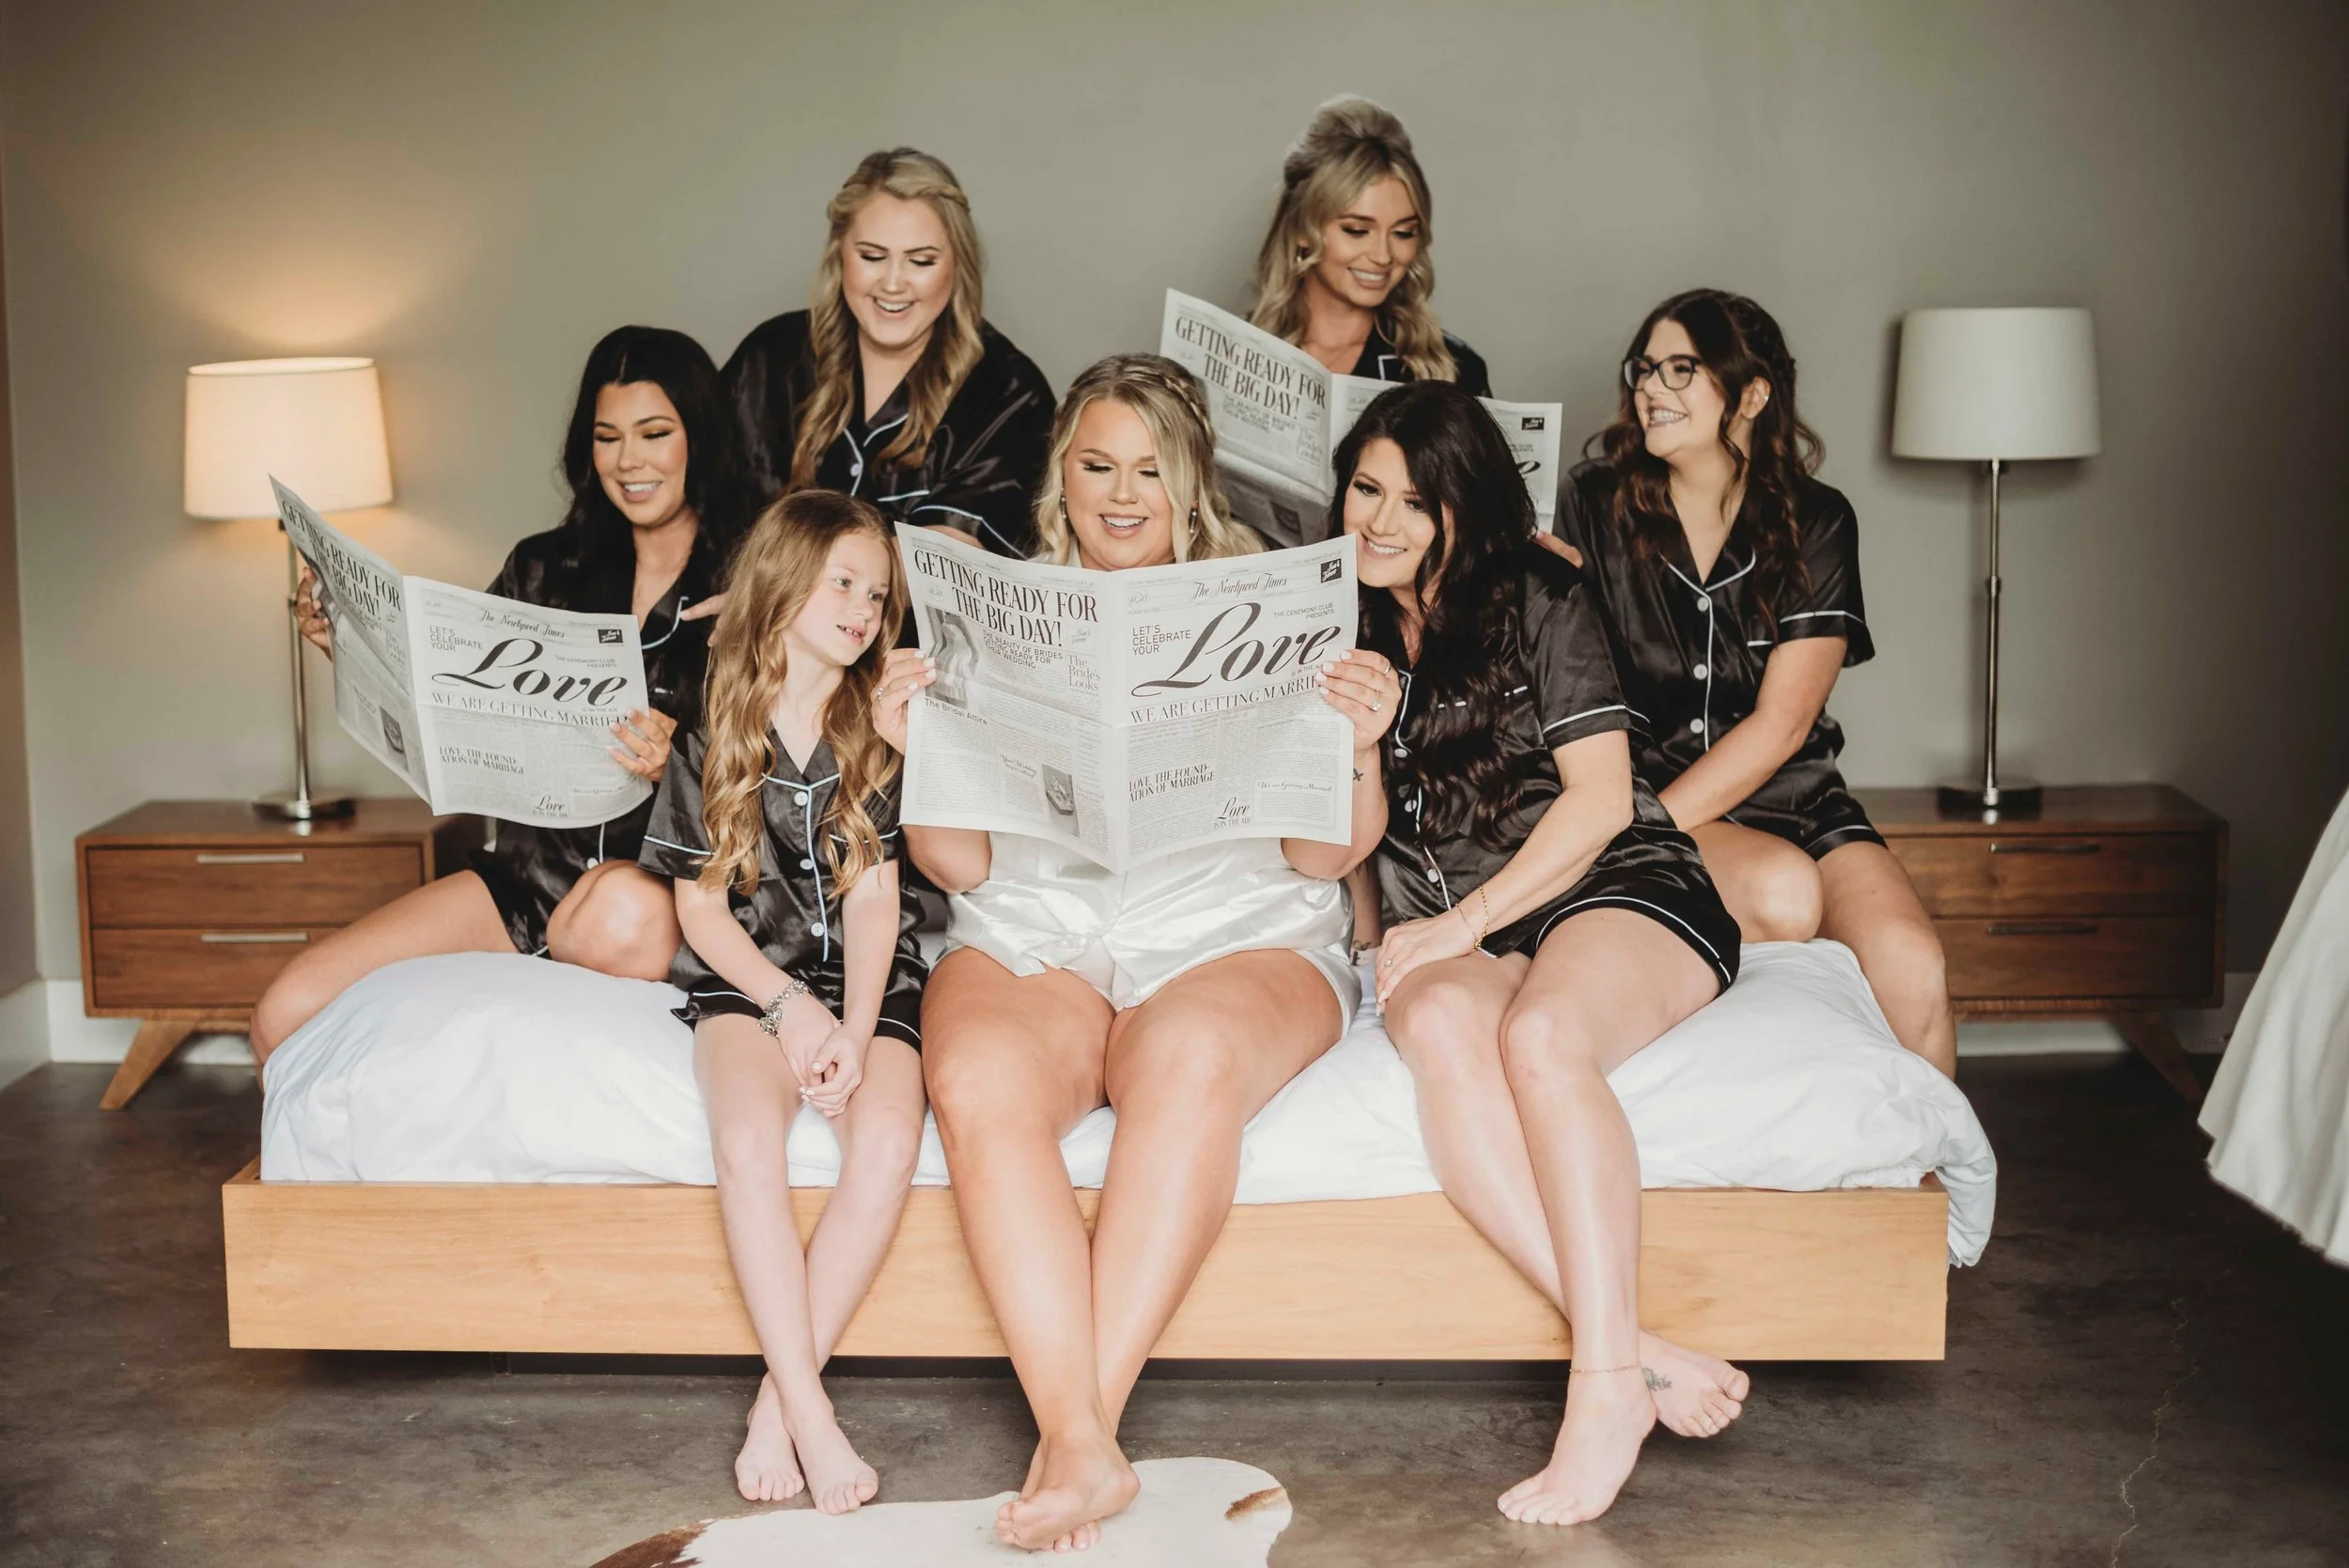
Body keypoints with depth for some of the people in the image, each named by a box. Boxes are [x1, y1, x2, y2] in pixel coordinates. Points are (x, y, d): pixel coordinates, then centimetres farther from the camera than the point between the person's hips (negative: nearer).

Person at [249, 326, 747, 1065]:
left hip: (669, 875, -4)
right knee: (287, 1014, -12)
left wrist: (674, 763, -27)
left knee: (627, 911, -42)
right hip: (534, 863, 4)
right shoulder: (545, 568, 11)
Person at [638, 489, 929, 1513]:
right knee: (748, 1134, -32)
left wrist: (854, 1031, -13)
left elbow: (875, 894, 0)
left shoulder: (879, 731, 6)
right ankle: (811, 1416, -30)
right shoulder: (713, 736, 3)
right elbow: (699, 902, 2)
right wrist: (790, 1006, -12)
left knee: (889, 1135, -29)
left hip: (866, 975, 1)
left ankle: (780, 1399, -23)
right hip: (747, 975, -1)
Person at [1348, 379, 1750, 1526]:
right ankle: (1634, 1346, -43)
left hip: (1619, 889, -3)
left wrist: (1462, 922, -9)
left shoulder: (1537, 600, 5)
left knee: (1540, 1034, -37)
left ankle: (1607, 1386, -39)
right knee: (1439, 1022, -34)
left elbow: (1599, 796, -3)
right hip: (1447, 936, 3)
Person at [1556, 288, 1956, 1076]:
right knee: (1783, 891, -32)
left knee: (1912, 967, -23)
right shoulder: (1596, 506, 1)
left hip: (1791, 798, 1)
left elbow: (1782, 722, -7)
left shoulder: (1815, 523, 1)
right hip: (1640, 791, -1)